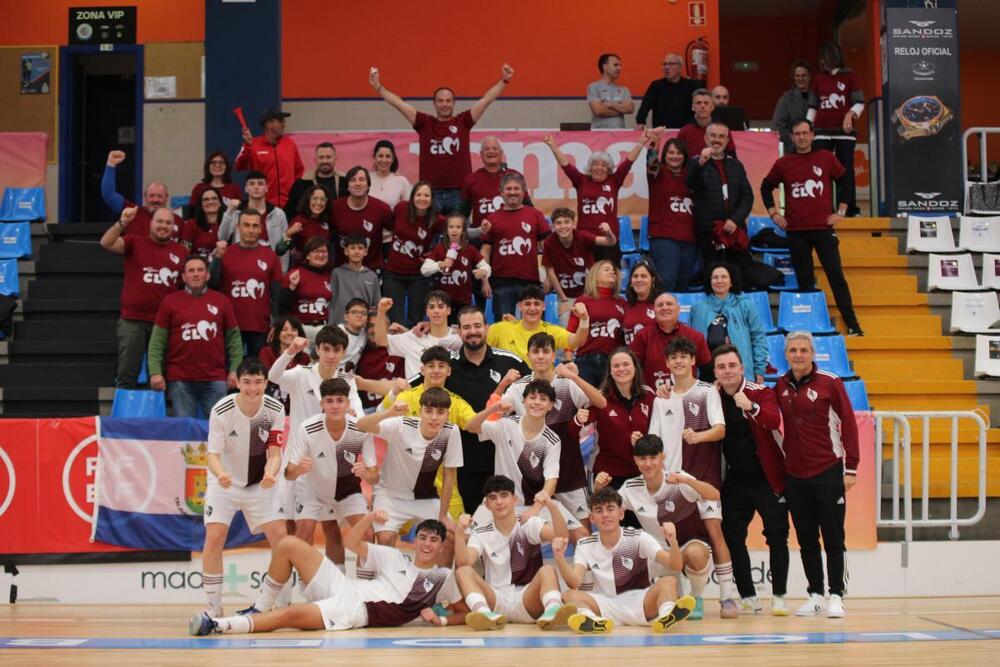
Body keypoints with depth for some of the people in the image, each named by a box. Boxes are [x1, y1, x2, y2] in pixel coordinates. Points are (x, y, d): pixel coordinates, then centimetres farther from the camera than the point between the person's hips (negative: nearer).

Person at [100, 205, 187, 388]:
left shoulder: (180, 251, 9)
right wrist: (122, 223, -28)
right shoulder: (135, 242, 2)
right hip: (132, 321, -2)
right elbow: (106, 243, -13)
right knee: (127, 375, 1)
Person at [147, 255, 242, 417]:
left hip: (215, 379, 1)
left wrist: (234, 369, 2)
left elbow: (234, 338, 10)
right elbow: (157, 341, 3)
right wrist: (155, 372, -6)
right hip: (180, 379, -1)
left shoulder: (221, 301, 8)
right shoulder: (170, 301, 5)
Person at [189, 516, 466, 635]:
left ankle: (217, 626, -28)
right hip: (342, 587, 5)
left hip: (358, 613, -5)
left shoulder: (443, 578, 8)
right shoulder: (395, 558, 17)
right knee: (289, 544, -11)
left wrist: (441, 620, -9)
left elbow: (465, 612, 10)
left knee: (290, 615, -31)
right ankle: (261, 609, 1)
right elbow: (350, 543, 16)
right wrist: (369, 518, 0)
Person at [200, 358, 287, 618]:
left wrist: (270, 473, -39)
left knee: (280, 536, -8)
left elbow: (274, 453, -16)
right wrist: (220, 473, -46)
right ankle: (213, 607, -7)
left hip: (260, 484, 2)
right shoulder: (221, 411, -23)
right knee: (214, 537, -17)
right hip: (225, 482, -2)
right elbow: (213, 454, -23)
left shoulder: (275, 409, -16)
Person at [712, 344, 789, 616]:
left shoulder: (761, 392, -10)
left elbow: (774, 421, -29)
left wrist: (751, 407, -46)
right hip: (735, 480, 4)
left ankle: (779, 596, 6)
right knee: (731, 537, 3)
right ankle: (748, 597, 13)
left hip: (768, 478, -4)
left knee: (777, 536, -4)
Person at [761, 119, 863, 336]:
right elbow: (766, 187, 18)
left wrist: (841, 211, 4)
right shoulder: (783, 164, 5)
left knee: (836, 275, -5)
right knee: (804, 281, 6)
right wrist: (773, 213, 9)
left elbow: (845, 182, 11)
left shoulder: (826, 158, 2)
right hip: (796, 231, 1)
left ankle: (852, 325, -3)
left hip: (823, 228, -1)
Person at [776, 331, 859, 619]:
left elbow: (849, 423, -5)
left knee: (833, 538, 0)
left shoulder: (830, 382, -6)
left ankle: (836, 596, 6)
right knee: (806, 540, 9)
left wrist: (851, 468, -7)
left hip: (828, 473, -4)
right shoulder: (781, 385, 6)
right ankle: (815, 595, 17)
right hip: (794, 474, 4)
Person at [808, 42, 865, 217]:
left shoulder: (850, 76, 4)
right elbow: (813, 106, 16)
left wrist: (850, 114, -17)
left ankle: (849, 208, 1)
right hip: (822, 131, 3)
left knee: (845, 170, -2)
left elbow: (860, 102, 2)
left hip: (845, 131, -3)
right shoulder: (818, 79, 13)